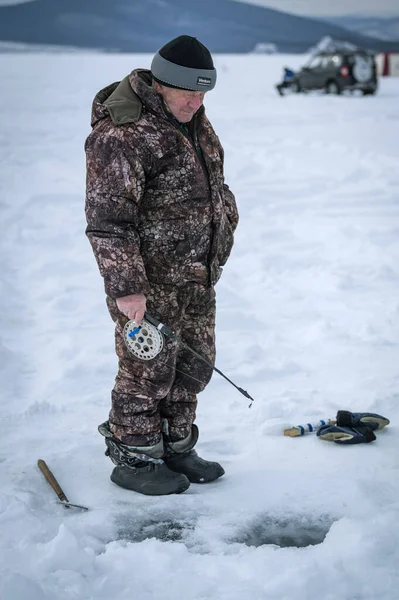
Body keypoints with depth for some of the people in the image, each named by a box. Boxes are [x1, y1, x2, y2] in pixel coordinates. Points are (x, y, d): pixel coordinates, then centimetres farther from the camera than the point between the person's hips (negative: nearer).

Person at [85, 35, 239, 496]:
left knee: (194, 361, 15)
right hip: (149, 277, -9)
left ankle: (175, 449, 30)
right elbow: (107, 219, -23)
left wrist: (225, 217, 27)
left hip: (197, 274, 9)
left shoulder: (192, 118, 8)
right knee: (148, 369, 0)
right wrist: (125, 287, -25)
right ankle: (133, 459, 17)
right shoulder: (121, 135, -21)